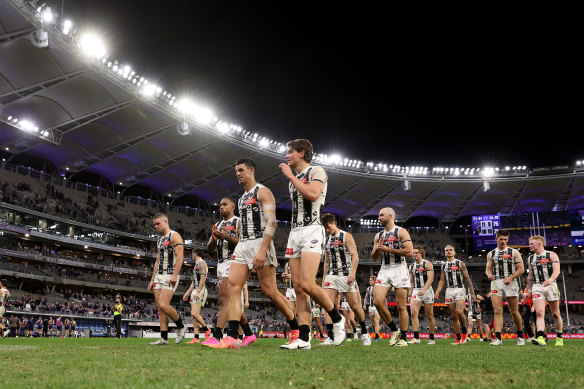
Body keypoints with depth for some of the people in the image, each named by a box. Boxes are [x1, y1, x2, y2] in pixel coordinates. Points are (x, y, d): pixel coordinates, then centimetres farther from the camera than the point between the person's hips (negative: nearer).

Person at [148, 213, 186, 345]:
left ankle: (181, 327, 2)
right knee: (160, 308, 2)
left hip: (170, 276, -9)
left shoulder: (174, 236, -4)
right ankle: (164, 338, 3)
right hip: (159, 276, 9)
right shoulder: (160, 240, 22)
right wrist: (152, 280, 19)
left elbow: (180, 256, -14)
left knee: (163, 305, -18)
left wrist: (175, 275, -23)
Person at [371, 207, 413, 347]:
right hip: (384, 271, 5)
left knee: (401, 306, -4)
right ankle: (394, 330, 4)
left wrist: (387, 249, -11)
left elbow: (409, 251, -13)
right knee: (377, 301, -12)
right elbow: (374, 258, 21)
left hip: (399, 270, -5)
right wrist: (378, 249, -1)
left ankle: (403, 338, 5)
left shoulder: (401, 232, 0)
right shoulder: (378, 235, 18)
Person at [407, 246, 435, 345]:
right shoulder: (411, 266, 14)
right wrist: (410, 295, 14)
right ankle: (416, 338, -18)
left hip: (427, 290, -4)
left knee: (430, 316, 4)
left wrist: (423, 289, -28)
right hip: (415, 292, 4)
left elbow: (430, 279, -14)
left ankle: (431, 339, 14)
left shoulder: (427, 264, -3)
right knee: (413, 313, -15)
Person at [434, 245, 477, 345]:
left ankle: (464, 332, -2)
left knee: (459, 312, -23)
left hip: (460, 289, -4)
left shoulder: (460, 263, 4)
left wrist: (472, 293, -1)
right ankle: (458, 338, 8)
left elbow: (467, 278, 3)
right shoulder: (444, 266, 15)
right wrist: (437, 292, 0)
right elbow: (442, 281, 15)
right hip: (449, 291, 4)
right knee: (454, 316, 3)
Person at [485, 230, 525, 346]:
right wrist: (489, 274, -10)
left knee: (514, 312, 4)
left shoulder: (514, 252, 6)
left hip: (510, 283, -2)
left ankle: (520, 336, 21)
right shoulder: (491, 254, 14)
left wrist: (511, 278, -14)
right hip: (496, 283, 2)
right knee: (497, 311, -9)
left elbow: (520, 269, 1)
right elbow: (488, 269, 14)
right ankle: (498, 338, -13)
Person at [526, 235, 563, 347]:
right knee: (539, 313, -14)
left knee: (555, 314, 6)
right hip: (537, 287, 3)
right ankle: (540, 338, -26)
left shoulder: (552, 255, 0)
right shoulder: (530, 258, 15)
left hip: (551, 286, -3)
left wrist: (550, 280, -32)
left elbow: (557, 270, -14)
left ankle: (559, 337, 21)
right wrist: (529, 290, 19)